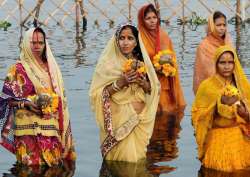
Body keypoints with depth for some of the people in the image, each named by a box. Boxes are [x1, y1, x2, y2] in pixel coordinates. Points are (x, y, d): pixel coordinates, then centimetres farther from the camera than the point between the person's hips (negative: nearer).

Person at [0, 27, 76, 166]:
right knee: (32, 166, -10)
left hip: (51, 125, 4)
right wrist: (26, 104, -16)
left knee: (52, 165, -2)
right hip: (29, 127, -4)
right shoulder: (18, 69, 0)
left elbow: (60, 95, 19)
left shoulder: (51, 67, 14)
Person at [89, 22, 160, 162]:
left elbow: (154, 89, 12)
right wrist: (120, 83, -19)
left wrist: (144, 84, -9)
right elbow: (97, 93, -8)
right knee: (123, 157, -7)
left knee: (136, 157, 5)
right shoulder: (108, 62, -5)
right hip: (119, 121, -3)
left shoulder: (142, 62, 6)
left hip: (139, 120, 3)